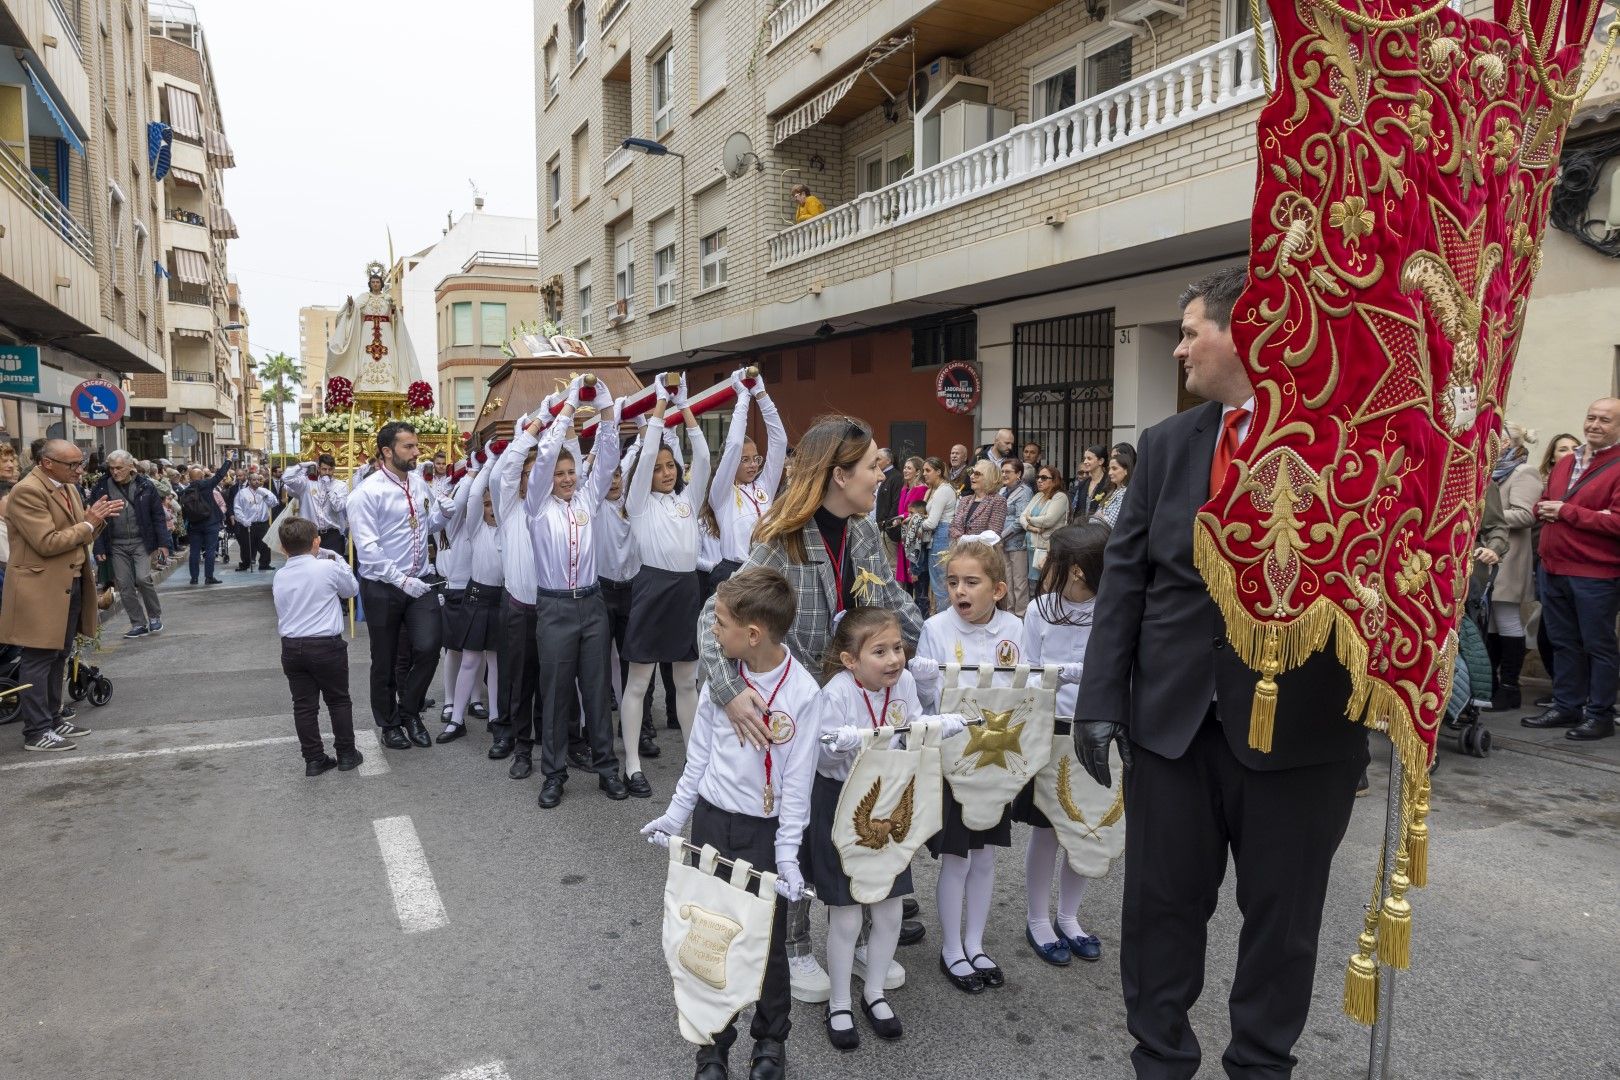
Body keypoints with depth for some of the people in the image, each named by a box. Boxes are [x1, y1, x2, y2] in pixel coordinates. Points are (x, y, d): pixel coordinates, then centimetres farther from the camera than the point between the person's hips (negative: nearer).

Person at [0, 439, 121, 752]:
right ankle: (36, 732, 5)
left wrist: (97, 518, -4)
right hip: (42, 590, -9)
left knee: (59, 657, 16)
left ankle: (53, 718, 27)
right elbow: (48, 543, -22)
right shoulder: (27, 491, -17)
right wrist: (88, 523, -14)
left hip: (71, 584, 9)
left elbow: (80, 535, 15)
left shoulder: (68, 487, 11)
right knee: (39, 660, -2)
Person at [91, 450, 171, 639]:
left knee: (143, 578, -14)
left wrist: (163, 542, -3)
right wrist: (99, 548, -4)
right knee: (124, 585, 2)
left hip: (141, 542, -2)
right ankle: (138, 624, 11)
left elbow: (158, 515, 2)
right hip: (116, 545, 2)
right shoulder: (101, 488, -2)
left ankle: (155, 616, 8)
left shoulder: (144, 486, -2)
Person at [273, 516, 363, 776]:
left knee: (304, 704, 10)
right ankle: (346, 754, 18)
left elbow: (281, 615, 16)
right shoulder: (328, 568, -10)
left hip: (291, 647, 4)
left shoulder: (280, 577, 5)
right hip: (326, 646, -4)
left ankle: (314, 759, 16)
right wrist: (338, 560, 18)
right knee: (338, 700, 11)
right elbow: (352, 590, 7)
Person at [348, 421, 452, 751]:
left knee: (428, 647, -7)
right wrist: (402, 580, -21)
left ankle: (409, 711, 19)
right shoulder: (367, 493, -15)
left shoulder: (418, 483, 3)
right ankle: (389, 724, 31)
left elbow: (431, 523, 15)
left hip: (419, 582, 4)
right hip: (383, 587, -4)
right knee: (385, 660, 10)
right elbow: (367, 549, -18)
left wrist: (443, 508, -7)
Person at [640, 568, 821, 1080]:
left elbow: (798, 781, -12)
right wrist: (675, 814, 11)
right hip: (710, 817, 3)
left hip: (763, 829, -3)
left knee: (766, 941, 9)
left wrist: (787, 852, -13)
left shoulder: (803, 693, -19)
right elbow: (700, 752, 6)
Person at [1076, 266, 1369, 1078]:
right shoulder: (1165, 444, 7)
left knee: (1281, 914, 14)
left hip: (1298, 722, -3)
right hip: (1172, 714, 3)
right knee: (1160, 902, 13)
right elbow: (1124, 576, 4)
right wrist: (1101, 697, -1)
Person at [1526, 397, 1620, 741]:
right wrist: (1545, 510, -4)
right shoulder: (1565, 463, 15)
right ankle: (1566, 707, 25)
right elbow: (1542, 505, 20)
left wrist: (1568, 511, -15)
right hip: (1554, 569, 7)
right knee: (1564, 643, 15)